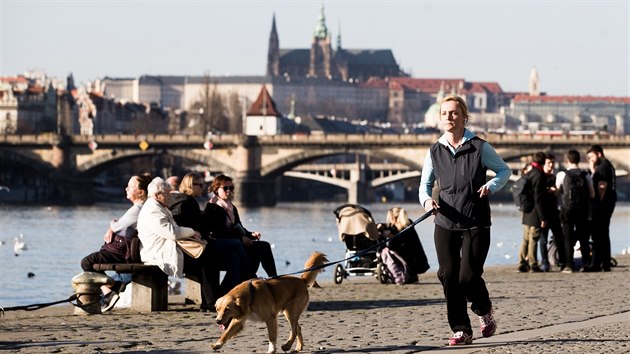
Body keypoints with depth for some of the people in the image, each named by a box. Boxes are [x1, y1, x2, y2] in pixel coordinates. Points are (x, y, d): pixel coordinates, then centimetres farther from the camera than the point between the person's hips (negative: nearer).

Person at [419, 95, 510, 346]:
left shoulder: (479, 147, -4)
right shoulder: (435, 152, 5)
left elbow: (504, 170, 8)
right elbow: (425, 184, 15)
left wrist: (491, 186, -12)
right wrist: (427, 200, -7)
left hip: (476, 222, -3)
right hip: (446, 223, 3)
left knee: (468, 276, -10)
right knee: (449, 275, -4)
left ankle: (484, 311, 23)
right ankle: (461, 331, 6)